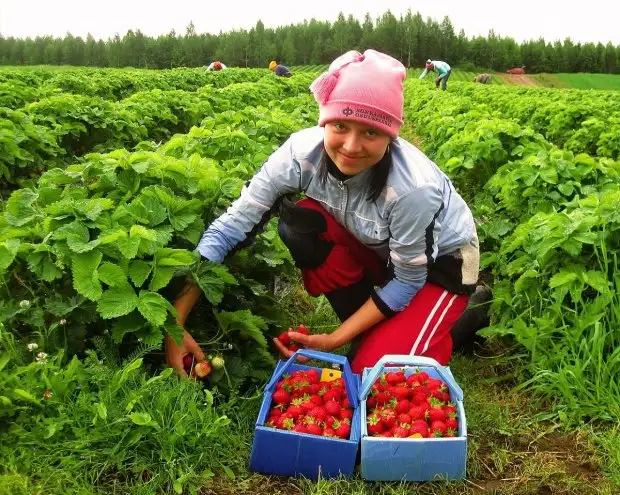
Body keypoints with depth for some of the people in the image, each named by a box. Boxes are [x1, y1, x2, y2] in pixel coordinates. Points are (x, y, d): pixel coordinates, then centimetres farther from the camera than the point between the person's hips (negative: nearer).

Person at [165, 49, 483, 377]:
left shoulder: (413, 187, -37)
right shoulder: (303, 152, -27)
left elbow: (407, 281, -22)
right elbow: (232, 225, -25)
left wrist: (335, 340, -25)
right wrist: (175, 322, -30)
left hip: (443, 259, -4)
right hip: (379, 249, 5)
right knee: (300, 224, -25)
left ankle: (466, 319, 7)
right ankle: (370, 335, -5)